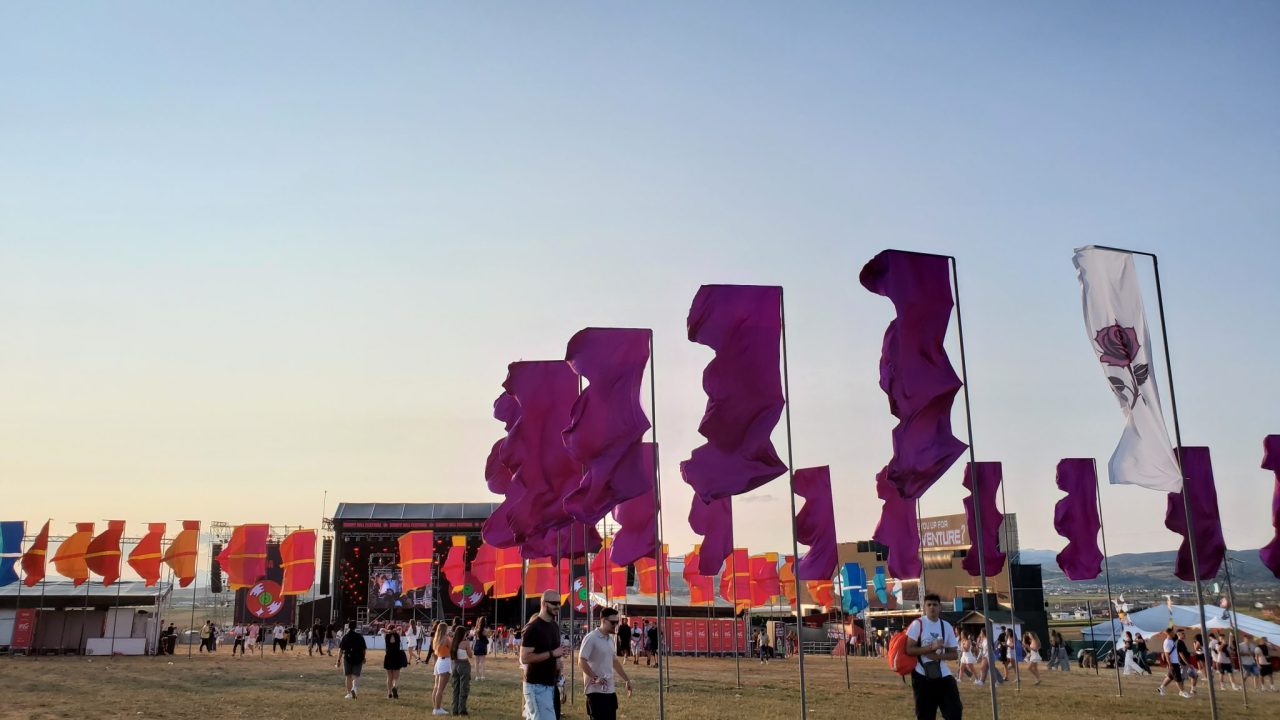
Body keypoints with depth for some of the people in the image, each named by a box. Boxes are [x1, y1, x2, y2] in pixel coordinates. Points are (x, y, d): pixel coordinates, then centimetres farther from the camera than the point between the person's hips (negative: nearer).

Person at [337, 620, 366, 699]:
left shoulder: (345, 636, -2)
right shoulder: (360, 636, 0)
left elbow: (341, 649, -7)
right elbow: (364, 649, 5)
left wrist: (339, 660, -4)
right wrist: (363, 658, 20)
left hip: (347, 658, 0)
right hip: (358, 659, 0)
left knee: (348, 676, 12)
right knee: (356, 675, 3)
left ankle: (349, 693, 16)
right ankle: (354, 688, -24)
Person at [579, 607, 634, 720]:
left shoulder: (610, 639, 13)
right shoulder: (591, 638, -13)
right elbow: (581, 662, -19)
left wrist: (627, 680, 24)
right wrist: (595, 678, -28)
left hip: (610, 690, 8)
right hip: (596, 691, -8)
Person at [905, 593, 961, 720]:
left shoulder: (947, 626, 6)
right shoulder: (917, 624, -6)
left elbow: (954, 654, 8)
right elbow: (909, 649, -12)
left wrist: (939, 655, -12)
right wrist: (931, 647, -20)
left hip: (943, 674, 4)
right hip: (922, 676, -3)